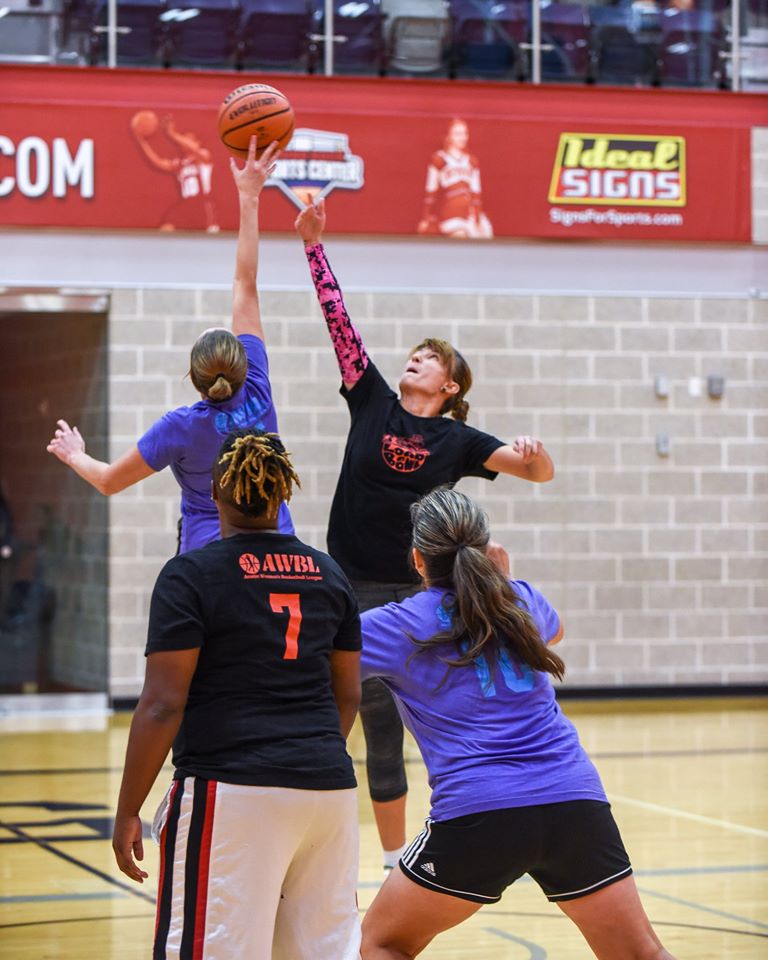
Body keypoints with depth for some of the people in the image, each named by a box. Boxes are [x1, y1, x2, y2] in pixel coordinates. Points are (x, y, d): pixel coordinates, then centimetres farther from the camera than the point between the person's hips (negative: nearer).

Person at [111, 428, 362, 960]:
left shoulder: (190, 575, -5)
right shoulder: (328, 574, 11)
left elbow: (163, 704, -9)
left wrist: (128, 811, -4)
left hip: (231, 792, -6)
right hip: (329, 787, 6)